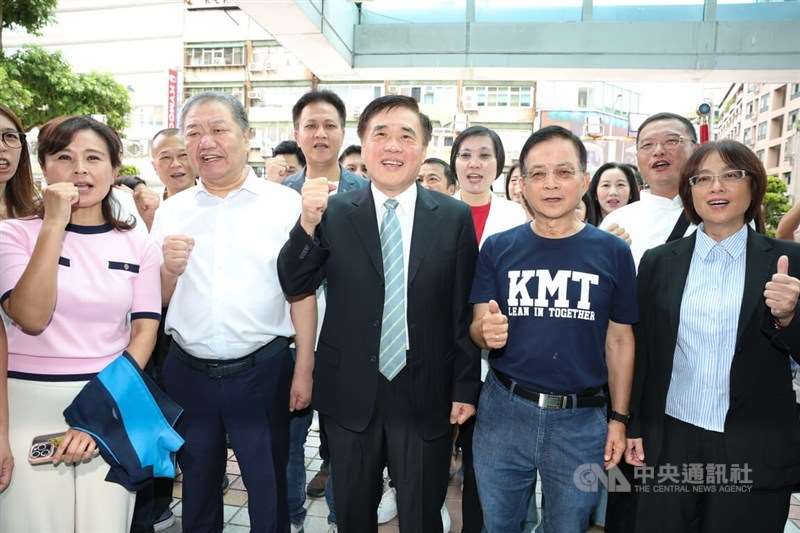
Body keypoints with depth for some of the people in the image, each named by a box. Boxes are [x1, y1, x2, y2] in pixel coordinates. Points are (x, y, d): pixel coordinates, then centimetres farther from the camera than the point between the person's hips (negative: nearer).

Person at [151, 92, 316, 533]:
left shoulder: (285, 203, -5)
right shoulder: (171, 211, 5)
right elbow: (156, 301, 9)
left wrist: (303, 371, -7)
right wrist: (170, 269, -12)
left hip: (262, 371, -3)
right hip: (187, 372, 4)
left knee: (268, 488, 12)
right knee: (198, 486, 22)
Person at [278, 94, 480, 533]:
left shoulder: (455, 217, -4)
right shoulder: (334, 213, -3)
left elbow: (465, 311, -2)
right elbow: (295, 286, -6)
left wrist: (466, 388, 0)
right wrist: (308, 223, -23)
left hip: (426, 397, -1)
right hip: (349, 395, 1)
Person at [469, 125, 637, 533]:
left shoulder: (613, 252, -2)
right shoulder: (497, 248, -2)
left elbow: (620, 339, 4)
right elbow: (477, 328, 1)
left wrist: (619, 418, 4)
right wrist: (487, 331, -22)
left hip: (581, 420, 0)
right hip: (503, 412, 1)